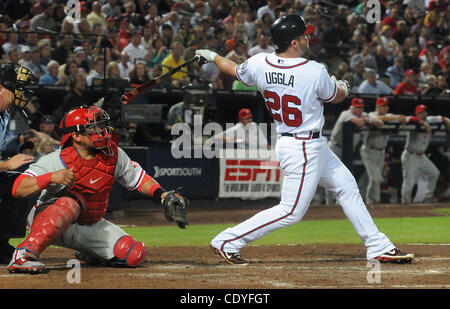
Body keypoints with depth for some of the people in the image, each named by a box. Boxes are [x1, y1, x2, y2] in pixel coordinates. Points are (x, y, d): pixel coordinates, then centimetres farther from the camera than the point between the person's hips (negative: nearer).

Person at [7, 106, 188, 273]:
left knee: (135, 255, -11)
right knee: (69, 204, -40)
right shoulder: (57, 161, -22)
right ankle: (24, 254, -39)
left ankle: (89, 255, 19)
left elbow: (138, 178, 8)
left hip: (91, 227, 6)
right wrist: (51, 177, -44)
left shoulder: (113, 154, -5)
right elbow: (18, 189, -29)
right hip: (49, 221, -6)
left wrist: (163, 196, -9)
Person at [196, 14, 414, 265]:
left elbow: (235, 70, 13)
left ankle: (379, 247, 23)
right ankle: (227, 242, 0)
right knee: (292, 211, -3)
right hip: (303, 149, -9)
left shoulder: (259, 64, -7)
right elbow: (337, 97, -3)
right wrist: (343, 87, 22)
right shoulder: (315, 72, -22)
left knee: (347, 187, 17)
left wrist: (212, 56, 34)